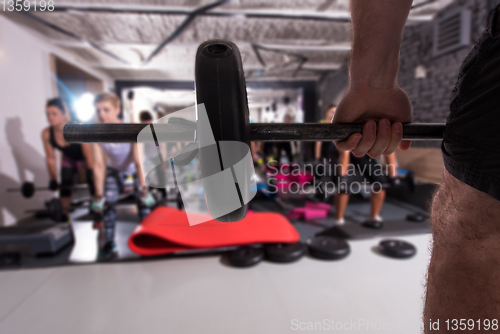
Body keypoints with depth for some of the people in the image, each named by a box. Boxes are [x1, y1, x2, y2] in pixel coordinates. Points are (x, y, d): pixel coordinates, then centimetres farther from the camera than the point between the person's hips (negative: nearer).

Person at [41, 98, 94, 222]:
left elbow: (88, 156, -27)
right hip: (69, 158, 4)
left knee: (94, 186, -9)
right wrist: (53, 180, -4)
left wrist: (91, 178, -22)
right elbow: (51, 158, -10)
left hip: (85, 157, -3)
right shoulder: (46, 133, -24)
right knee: (65, 186, 0)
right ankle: (64, 215, 15)